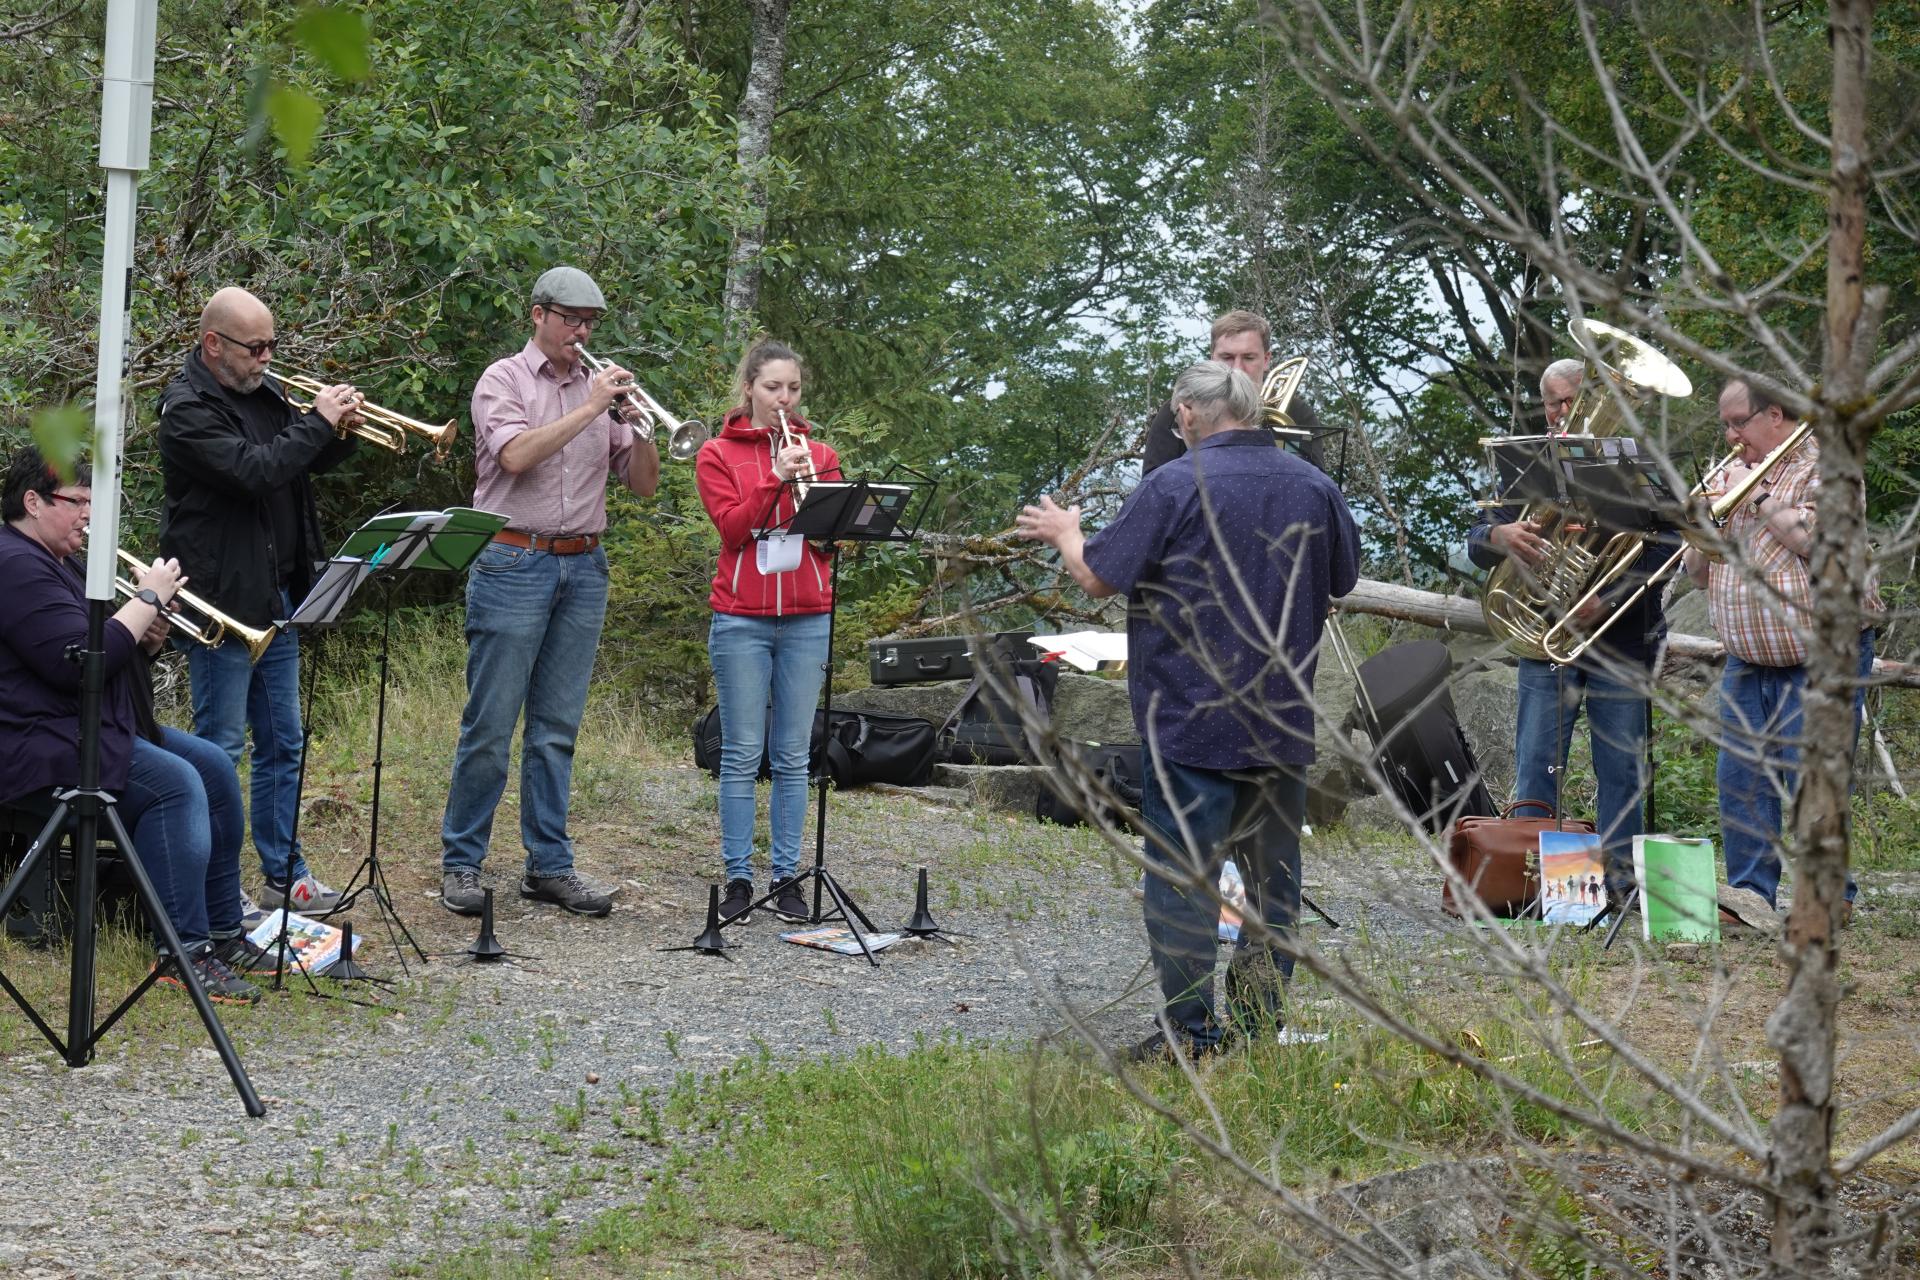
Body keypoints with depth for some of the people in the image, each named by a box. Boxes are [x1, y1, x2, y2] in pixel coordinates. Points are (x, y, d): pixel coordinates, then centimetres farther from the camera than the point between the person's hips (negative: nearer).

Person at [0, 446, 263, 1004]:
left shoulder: (52, 564, 19)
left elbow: (104, 652, 24)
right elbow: (77, 664, -26)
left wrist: (145, 637, 2)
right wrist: (146, 600, -16)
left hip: (96, 727, 12)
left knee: (215, 768, 4)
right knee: (175, 783, -26)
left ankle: (222, 931, 8)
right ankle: (185, 953, -23)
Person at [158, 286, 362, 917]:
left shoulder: (262, 391, 10)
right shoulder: (187, 409, -15)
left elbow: (310, 459, 20)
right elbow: (255, 470, -27)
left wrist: (339, 428, -1)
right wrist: (317, 421, -17)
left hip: (277, 597, 8)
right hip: (224, 599, -8)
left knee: (282, 744, 13)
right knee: (220, 749, -2)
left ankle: (284, 874, 21)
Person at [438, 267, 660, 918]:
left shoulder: (599, 386, 14)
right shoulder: (504, 380, 0)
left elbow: (643, 483, 11)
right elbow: (516, 455, -18)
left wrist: (637, 423, -7)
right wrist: (590, 409, -17)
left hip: (583, 568, 5)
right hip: (514, 564, -5)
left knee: (557, 725, 7)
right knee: (490, 724, -4)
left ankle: (549, 864, 11)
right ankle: (461, 862, 4)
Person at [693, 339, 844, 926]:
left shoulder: (818, 454, 12)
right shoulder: (718, 455, 4)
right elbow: (732, 527, -9)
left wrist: (808, 480, -13)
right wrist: (776, 478, -17)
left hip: (807, 618, 2)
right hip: (741, 619, -2)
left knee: (793, 755, 3)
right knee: (742, 754, -3)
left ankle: (786, 876, 7)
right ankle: (738, 877, 2)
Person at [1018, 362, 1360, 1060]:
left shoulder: (1174, 487, -13)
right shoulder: (1314, 486, 4)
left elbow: (1098, 578, -9)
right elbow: (1344, 579, 19)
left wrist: (1063, 532, 11)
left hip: (1193, 720, -5)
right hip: (1285, 721, 5)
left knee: (1183, 873, 1)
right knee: (1273, 871, 14)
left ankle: (1189, 1029, 1)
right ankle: (1264, 1021, 19)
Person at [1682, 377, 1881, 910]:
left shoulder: (1825, 463, -4)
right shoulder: (1733, 474, 16)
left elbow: (1817, 539, -21)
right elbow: (1698, 573, 16)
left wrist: (1756, 496, -13)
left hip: (1821, 659, -7)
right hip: (1749, 664, 7)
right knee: (1741, 781, 2)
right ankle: (1750, 892, 9)